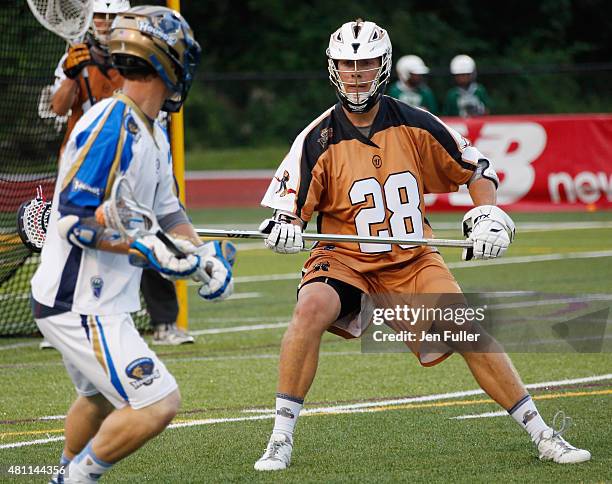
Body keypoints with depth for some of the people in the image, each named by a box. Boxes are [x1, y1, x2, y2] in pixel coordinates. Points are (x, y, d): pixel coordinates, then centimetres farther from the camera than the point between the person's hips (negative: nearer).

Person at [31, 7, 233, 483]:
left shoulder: (155, 135, 11)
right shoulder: (109, 125, -21)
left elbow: (165, 207, 22)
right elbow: (75, 219, -24)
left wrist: (203, 255, 8)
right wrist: (145, 251, -30)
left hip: (102, 302, 11)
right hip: (78, 305, -11)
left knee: (102, 398, 29)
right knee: (157, 404, -16)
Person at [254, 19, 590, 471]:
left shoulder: (415, 125, -4)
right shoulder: (319, 138, -8)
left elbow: (476, 169, 7)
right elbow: (288, 208, -7)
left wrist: (488, 215, -10)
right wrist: (284, 228, -30)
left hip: (413, 260, 1)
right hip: (344, 258, -1)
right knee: (313, 307, -31)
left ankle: (543, 436, 2)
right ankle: (282, 437, -22)